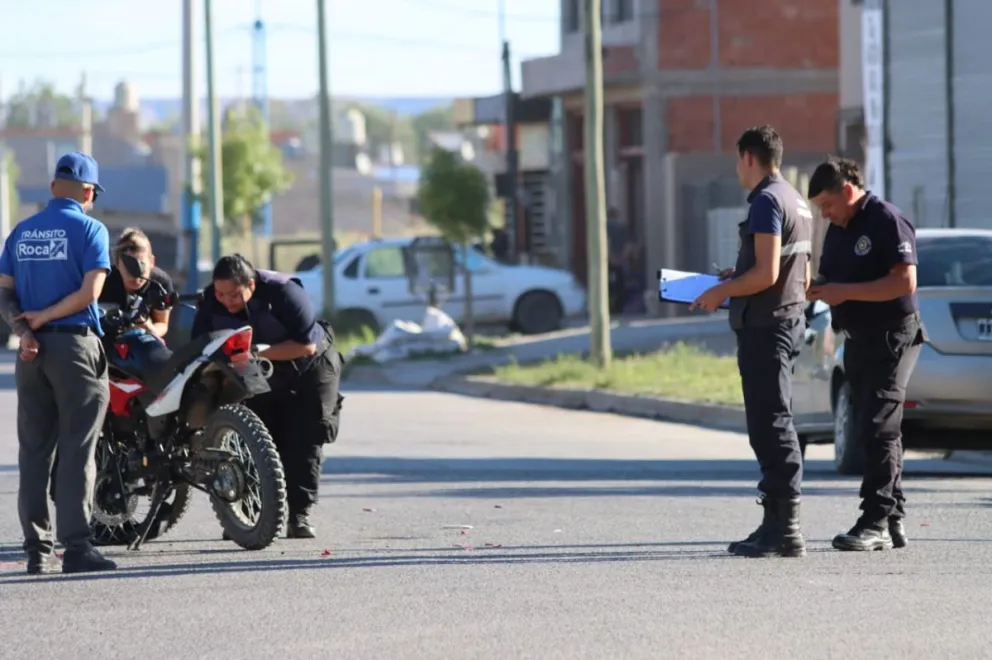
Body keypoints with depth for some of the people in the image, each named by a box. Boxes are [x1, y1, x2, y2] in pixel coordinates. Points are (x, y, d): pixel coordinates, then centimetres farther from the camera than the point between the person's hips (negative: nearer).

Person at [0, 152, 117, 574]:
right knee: (77, 449, -4)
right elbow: (89, 292, -14)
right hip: (75, 345, -5)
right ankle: (76, 546, -9)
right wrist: (43, 317, -7)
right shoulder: (89, 229, -4)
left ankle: (37, 550, 6)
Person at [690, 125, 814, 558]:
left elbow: (766, 273, -21)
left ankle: (785, 531, -11)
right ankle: (776, 525, 16)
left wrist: (722, 292, -9)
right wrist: (736, 278, 21)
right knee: (773, 427, 13)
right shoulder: (796, 202, 17)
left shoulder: (767, 201, -14)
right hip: (789, 320, 10)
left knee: (771, 428, -9)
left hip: (764, 326, -10)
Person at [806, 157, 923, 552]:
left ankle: (875, 521, -14)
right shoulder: (837, 230, 14)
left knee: (878, 428, -13)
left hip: (892, 338, -9)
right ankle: (892, 523, 14)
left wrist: (846, 292, -21)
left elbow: (905, 282, -21)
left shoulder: (887, 221, -13)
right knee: (873, 430, 10)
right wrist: (817, 289, -1)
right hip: (858, 340, 9)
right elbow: (829, 281, 23)